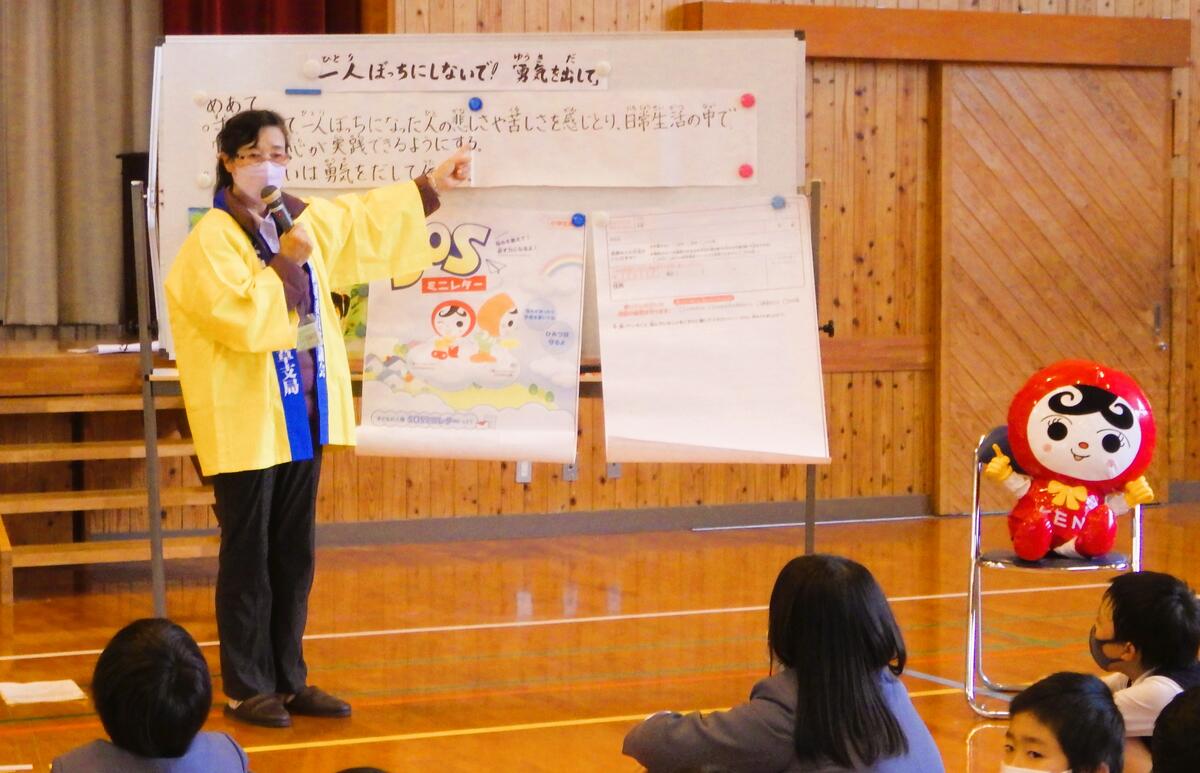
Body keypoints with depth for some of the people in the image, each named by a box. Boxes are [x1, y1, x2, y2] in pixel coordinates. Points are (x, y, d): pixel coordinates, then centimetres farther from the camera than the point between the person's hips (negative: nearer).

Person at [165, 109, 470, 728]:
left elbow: (365, 217, 25)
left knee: (295, 554, 12)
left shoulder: (303, 220, 7)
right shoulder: (212, 239, -13)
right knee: (248, 556, 1)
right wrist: (284, 263, -21)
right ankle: (246, 688, 11)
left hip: (302, 412, 7)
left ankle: (288, 679, 21)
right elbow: (240, 319, -25)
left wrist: (431, 184, 28)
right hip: (246, 418, -7)